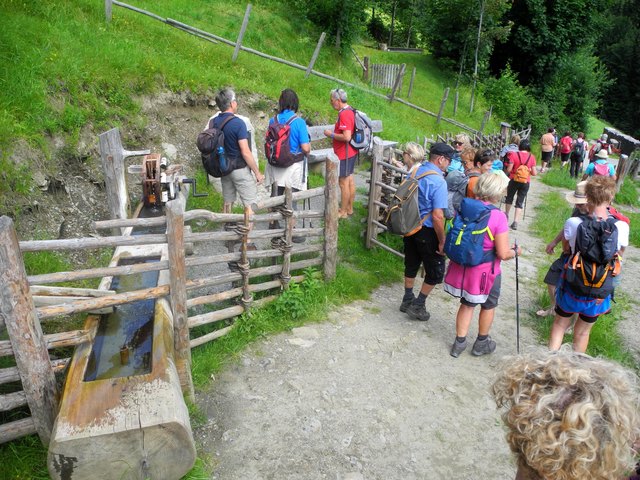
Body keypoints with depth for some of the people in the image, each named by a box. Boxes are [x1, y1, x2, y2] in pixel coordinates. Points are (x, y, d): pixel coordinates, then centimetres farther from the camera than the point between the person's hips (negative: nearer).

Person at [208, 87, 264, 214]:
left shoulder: (214, 121, 2)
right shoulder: (238, 123, -18)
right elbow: (245, 152, -21)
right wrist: (257, 173, -13)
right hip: (240, 169, -7)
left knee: (227, 202, 16)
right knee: (250, 205, -1)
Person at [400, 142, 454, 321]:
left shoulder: (414, 172, 1)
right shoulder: (438, 181, -22)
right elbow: (437, 216, -26)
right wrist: (442, 242, -17)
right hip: (427, 232, -7)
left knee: (411, 265, 22)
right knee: (435, 272, 10)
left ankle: (407, 300, 36)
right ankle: (417, 306, 16)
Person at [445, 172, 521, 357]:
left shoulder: (465, 206, -8)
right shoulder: (498, 216, -24)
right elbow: (503, 254, -21)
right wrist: (516, 252, 0)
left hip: (462, 267, 4)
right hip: (485, 271, -4)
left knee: (467, 304, 23)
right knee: (488, 305, 22)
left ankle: (459, 343, 31)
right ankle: (481, 343, 39)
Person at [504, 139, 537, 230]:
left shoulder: (513, 154, -10)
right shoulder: (532, 157, -4)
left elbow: (509, 169, -13)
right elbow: (534, 173, -4)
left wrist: (507, 173, 9)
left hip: (514, 180, -1)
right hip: (526, 182, 1)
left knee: (509, 197, 23)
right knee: (520, 202, 6)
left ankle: (506, 215, 38)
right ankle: (515, 222, -2)